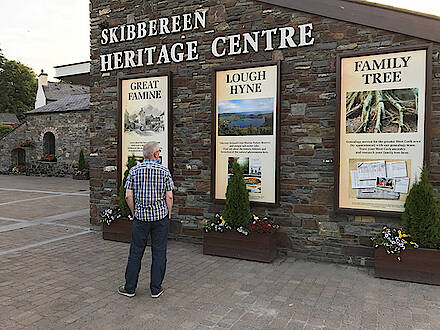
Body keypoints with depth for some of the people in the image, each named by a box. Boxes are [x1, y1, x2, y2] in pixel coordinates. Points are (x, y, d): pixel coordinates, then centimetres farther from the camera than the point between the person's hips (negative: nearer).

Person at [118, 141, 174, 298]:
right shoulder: (164, 171, -5)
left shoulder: (134, 171, -1)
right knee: (159, 253, 8)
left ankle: (130, 288, 20)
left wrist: (134, 213, 10)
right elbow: (169, 197, -6)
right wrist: (168, 215, 7)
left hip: (141, 216, 1)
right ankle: (156, 288, 17)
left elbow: (128, 196, -3)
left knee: (136, 252, 10)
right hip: (161, 216, -1)